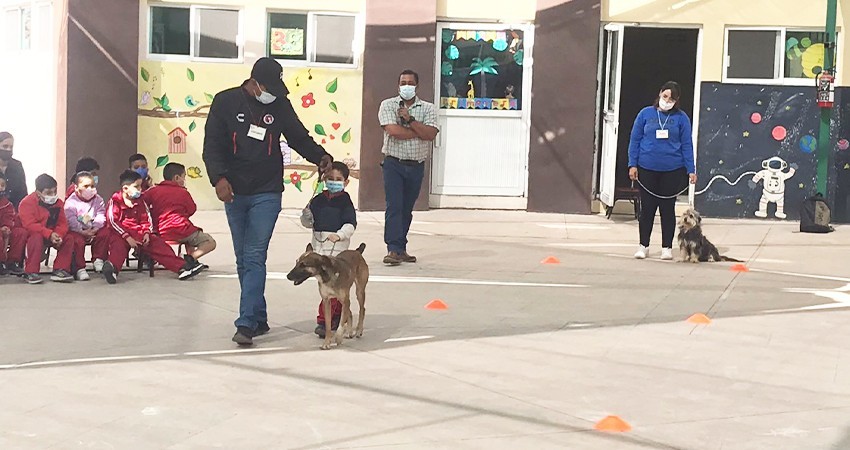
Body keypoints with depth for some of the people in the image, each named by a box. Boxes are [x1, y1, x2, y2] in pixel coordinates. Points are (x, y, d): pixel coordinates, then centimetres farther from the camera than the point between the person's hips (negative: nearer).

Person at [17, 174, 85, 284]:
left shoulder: (58, 202, 4)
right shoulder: (27, 203, -15)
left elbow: (62, 223, -2)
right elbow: (30, 225, -27)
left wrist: (58, 235, -26)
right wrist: (49, 234, -36)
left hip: (52, 234, 6)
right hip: (31, 234, -6)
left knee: (69, 238, -14)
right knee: (37, 238, -38)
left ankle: (59, 270, -13)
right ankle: (30, 273, -31)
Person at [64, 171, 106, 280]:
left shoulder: (98, 200, 7)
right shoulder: (71, 202, -5)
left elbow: (101, 216, -4)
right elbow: (71, 220, -16)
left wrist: (95, 229, -21)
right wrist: (82, 231, -28)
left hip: (94, 230, 3)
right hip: (78, 231, -3)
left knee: (105, 232, -23)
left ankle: (99, 260, -6)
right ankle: (80, 269, -25)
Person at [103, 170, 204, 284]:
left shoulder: (140, 202, 17)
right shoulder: (115, 201, -1)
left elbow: (146, 220, 16)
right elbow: (113, 221, -10)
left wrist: (146, 233, -6)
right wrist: (127, 237, -19)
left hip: (138, 232, 5)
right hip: (121, 234, -5)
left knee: (159, 244, -11)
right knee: (118, 247, -36)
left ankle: (181, 267, -20)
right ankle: (113, 267, -67)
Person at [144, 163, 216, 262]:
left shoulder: (153, 191, 9)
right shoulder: (183, 192, 1)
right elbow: (192, 210, 9)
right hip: (181, 231, -6)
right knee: (210, 243, 1)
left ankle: (190, 256, 18)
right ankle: (190, 258, -23)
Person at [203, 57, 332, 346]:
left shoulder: (280, 105, 2)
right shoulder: (226, 102, -1)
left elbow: (299, 138, 13)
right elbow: (212, 145, -3)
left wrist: (320, 157, -5)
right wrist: (219, 177, -18)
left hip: (266, 194, -2)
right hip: (234, 192, 2)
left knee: (254, 258, -11)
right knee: (243, 260, 9)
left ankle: (246, 324, -12)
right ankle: (259, 319, 20)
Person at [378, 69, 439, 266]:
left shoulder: (428, 108, 7)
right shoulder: (388, 105, 2)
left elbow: (431, 134, -8)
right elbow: (393, 130, -15)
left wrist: (410, 120, -14)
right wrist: (419, 132, -7)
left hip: (416, 166, 3)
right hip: (394, 163, -3)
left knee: (407, 209, 10)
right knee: (394, 207, -11)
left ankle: (401, 249, 17)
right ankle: (393, 250, -14)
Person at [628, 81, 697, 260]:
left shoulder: (681, 118, 2)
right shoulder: (646, 114, 3)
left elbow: (687, 144, 2)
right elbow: (635, 140, 4)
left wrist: (691, 169, -3)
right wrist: (633, 164, -2)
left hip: (672, 170, 0)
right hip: (647, 169, 0)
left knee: (668, 208, 7)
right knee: (647, 208, 7)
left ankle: (667, 247, 16)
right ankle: (643, 245, 17)